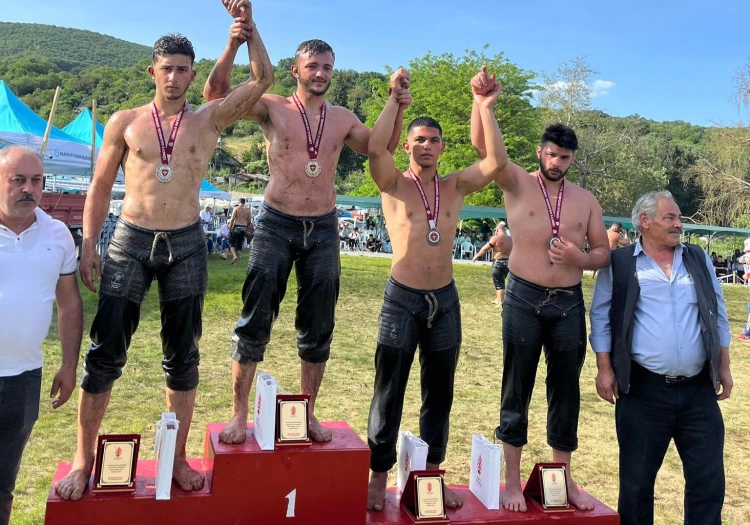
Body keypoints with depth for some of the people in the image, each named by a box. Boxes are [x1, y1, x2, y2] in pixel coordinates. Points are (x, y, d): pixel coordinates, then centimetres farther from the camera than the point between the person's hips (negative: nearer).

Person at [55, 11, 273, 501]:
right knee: (105, 351, -1)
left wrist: (249, 24, -10)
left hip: (186, 245, 1)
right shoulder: (125, 122, 5)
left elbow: (263, 78, -1)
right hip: (131, 241, 0)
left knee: (183, 357, 7)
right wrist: (89, 245, 1)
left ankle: (177, 457, 20)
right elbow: (101, 187, 7)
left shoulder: (209, 120, 5)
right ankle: (83, 461, 13)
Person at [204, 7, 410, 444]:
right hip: (277, 225, -3)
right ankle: (239, 416, 9)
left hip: (324, 230, 3)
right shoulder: (272, 108, 0)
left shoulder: (343, 119, 10)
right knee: (255, 323, -3)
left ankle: (308, 413, 22)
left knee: (318, 330, 8)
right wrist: (235, 41, -24)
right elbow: (217, 91, -10)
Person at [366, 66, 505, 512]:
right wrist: (395, 99, -16)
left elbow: (495, 162, -8)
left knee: (440, 394, 12)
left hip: (446, 299, 4)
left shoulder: (456, 186, 7)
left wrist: (485, 107, -12)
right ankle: (379, 478, 17)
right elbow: (375, 147, -22)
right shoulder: (394, 184, -2)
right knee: (390, 392, 5)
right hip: (402, 299, -3)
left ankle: (431, 474, 27)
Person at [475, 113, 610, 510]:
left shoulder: (586, 201, 8)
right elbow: (484, 147, -15)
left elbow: (604, 253, 10)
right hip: (524, 299, -3)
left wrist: (580, 258, -11)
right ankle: (512, 481, 15)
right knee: (517, 390, 4)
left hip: (570, 303, 3)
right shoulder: (518, 184, 0)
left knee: (566, 391, 10)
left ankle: (563, 478, 25)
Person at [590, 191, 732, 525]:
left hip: (699, 390, 3)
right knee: (636, 481, 9)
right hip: (644, 390, -3)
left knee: (708, 479, 9)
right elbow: (601, 318, 0)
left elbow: (718, 315, 14)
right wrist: (605, 369, -6)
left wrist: (724, 367, 10)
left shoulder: (698, 259, 11)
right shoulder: (619, 264, -1)